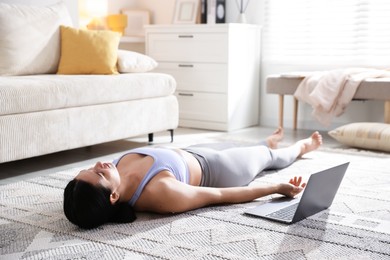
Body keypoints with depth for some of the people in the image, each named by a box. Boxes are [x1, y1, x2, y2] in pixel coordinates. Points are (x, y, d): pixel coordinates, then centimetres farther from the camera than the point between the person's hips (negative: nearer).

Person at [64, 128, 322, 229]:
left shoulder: (117, 172, -32)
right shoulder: (160, 193, -47)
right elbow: (220, 195, -34)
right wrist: (278, 188, -22)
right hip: (214, 169, -5)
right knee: (267, 156, 26)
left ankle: (269, 143, 72)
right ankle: (302, 146, 62)